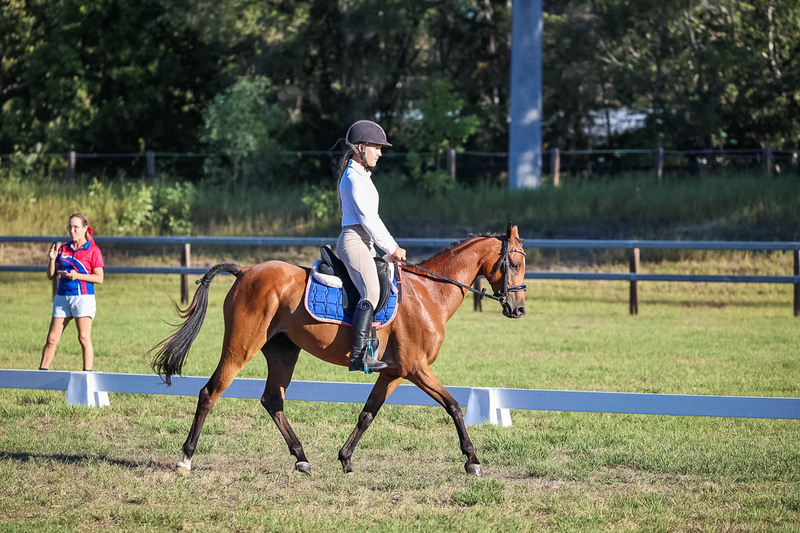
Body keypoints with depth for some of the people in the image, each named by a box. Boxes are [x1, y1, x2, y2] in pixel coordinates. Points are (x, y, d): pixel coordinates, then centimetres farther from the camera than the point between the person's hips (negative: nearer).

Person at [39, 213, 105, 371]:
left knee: (84, 338, -7)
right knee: (52, 339, 3)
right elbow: (51, 276, 14)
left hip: (83, 297, -5)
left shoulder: (93, 250, -1)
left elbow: (99, 278, -6)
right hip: (62, 297, 5)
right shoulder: (63, 249, 13)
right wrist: (52, 259, -3)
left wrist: (77, 276, -16)